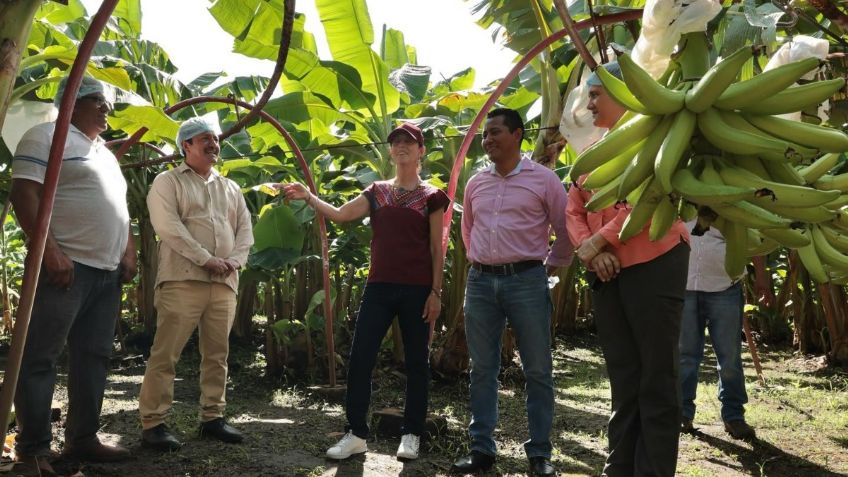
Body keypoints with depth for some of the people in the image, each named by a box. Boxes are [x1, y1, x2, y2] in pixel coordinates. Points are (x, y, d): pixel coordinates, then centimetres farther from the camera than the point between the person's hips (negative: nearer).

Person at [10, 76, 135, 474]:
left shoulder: (105, 153, 23)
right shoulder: (47, 136, -2)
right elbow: (24, 194, -12)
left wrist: (129, 253, 13)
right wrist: (49, 251, -21)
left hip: (108, 272, 8)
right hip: (66, 266, -8)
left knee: (93, 357, 9)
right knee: (40, 357, -3)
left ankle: (82, 438, 16)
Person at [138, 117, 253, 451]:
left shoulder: (230, 188, 22)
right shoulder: (168, 182, 5)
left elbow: (245, 228, 16)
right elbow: (167, 226, -9)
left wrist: (235, 261, -4)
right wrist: (206, 259, -14)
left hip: (224, 284, 6)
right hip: (183, 280, -5)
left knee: (217, 354, 7)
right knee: (165, 354, -7)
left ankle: (212, 418, 15)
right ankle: (153, 424, -3)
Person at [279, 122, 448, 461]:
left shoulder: (431, 197, 2)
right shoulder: (377, 192, 11)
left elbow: (436, 249, 0)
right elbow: (340, 215, 0)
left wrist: (436, 291, -6)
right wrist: (308, 197, -12)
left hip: (417, 289, -3)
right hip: (379, 287, 3)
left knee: (416, 362, 5)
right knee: (360, 358, -1)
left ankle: (411, 434, 17)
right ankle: (356, 433, 9)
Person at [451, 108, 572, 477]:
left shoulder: (543, 179, -2)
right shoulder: (475, 183, 11)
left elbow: (566, 231, 4)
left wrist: (549, 267, 7)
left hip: (526, 280, -4)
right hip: (480, 281, 4)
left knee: (537, 370, 2)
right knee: (482, 368, 8)